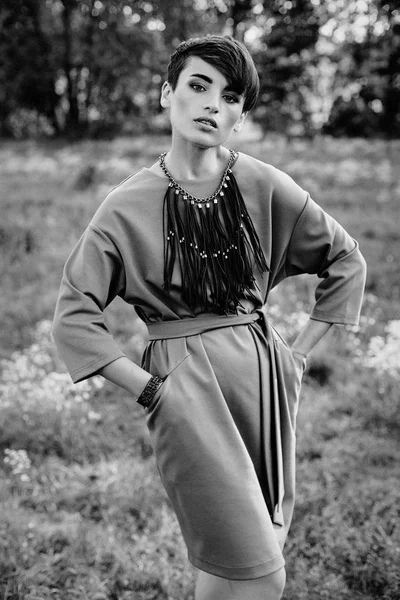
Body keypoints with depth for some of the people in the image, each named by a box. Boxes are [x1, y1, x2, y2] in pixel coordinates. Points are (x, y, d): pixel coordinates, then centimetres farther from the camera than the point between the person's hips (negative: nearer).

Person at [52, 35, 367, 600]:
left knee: (261, 545, 15)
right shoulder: (129, 205, -6)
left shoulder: (265, 187, -1)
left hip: (264, 371, 4)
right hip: (184, 389, -3)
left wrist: (298, 353, 6)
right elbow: (74, 315, -3)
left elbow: (346, 262, 11)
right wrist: (145, 387, -7)